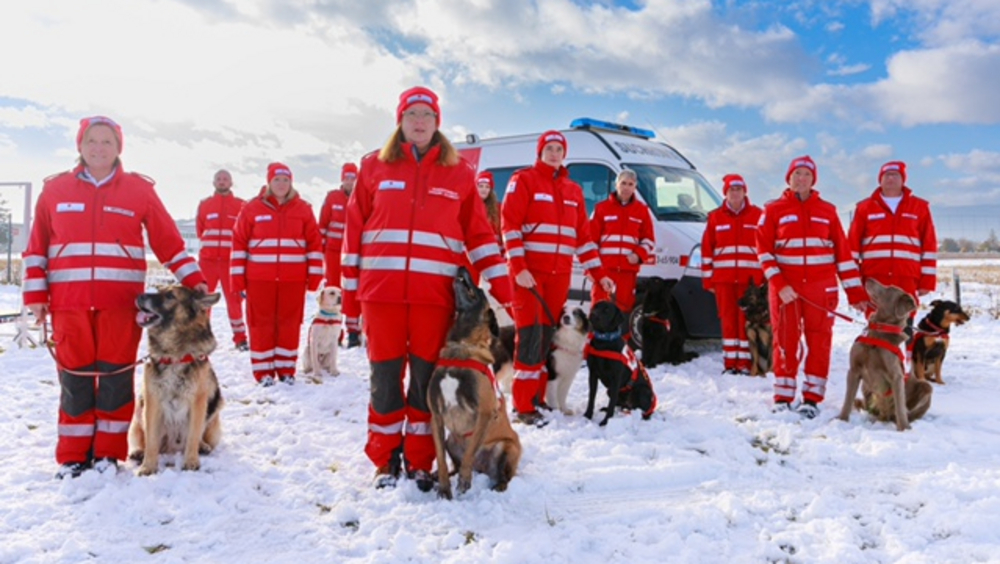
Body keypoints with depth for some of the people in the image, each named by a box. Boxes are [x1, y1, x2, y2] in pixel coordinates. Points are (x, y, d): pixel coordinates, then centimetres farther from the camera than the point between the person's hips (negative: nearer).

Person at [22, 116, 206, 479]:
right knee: (74, 378, 4)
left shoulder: (139, 190, 5)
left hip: (121, 302, -1)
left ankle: (108, 452, 14)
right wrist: (35, 294, 5)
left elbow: (168, 241, 4)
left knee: (116, 377, 2)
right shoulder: (55, 190, 9)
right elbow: (37, 248, 11)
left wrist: (193, 280, -4)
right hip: (68, 302, 1)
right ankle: (72, 456, 16)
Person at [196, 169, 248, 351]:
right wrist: (210, 244, 12)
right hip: (207, 259, 2)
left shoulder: (241, 205, 3)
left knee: (234, 298, 2)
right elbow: (200, 229, 17)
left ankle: (240, 338, 10)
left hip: (231, 260, -2)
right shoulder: (204, 204, 10)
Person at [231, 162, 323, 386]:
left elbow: (315, 242, 5)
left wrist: (314, 274, 1)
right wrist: (238, 275, -1)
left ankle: (286, 369, 16)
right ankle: (263, 370, 13)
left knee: (290, 323, 5)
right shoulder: (252, 208, 3)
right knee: (261, 323, 3)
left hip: (294, 279, 1)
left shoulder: (303, 208, 5)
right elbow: (239, 243, 3)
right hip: (259, 278, 0)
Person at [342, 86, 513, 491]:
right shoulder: (375, 167, 9)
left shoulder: (459, 173, 9)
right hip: (382, 290, 0)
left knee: (426, 376, 6)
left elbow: (479, 233, 8)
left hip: (435, 293, 0)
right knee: (385, 375, 5)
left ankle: (419, 462, 20)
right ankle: (385, 460, 20)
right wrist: (349, 290, 5)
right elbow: (354, 230, 9)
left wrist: (500, 284, -1)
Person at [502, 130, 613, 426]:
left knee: (547, 334, 8)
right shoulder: (524, 180, 1)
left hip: (559, 274, 6)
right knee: (531, 334, -9)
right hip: (528, 271, -5)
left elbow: (583, 235, 17)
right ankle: (523, 405, -6)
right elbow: (510, 224, -8)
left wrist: (599, 274, 12)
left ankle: (536, 396, 18)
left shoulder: (573, 190, 18)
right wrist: (518, 267, -17)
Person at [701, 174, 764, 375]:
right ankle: (729, 362, 10)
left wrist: (764, 275, 1)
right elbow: (706, 248, 7)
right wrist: (708, 278, 3)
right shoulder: (715, 217, 8)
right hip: (723, 278, 1)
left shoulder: (757, 215, 6)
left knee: (747, 320, -2)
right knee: (728, 319, 4)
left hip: (750, 278, -1)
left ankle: (745, 362, 4)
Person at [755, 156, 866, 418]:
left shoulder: (827, 210, 9)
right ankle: (782, 397, 10)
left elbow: (843, 251, 7)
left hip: (821, 286, 1)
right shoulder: (773, 209, 5)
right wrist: (779, 284, -12)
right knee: (785, 340, 2)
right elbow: (763, 249, 0)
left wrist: (855, 291, 2)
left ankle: (812, 398, 8)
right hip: (784, 285, -1)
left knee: (819, 340, 1)